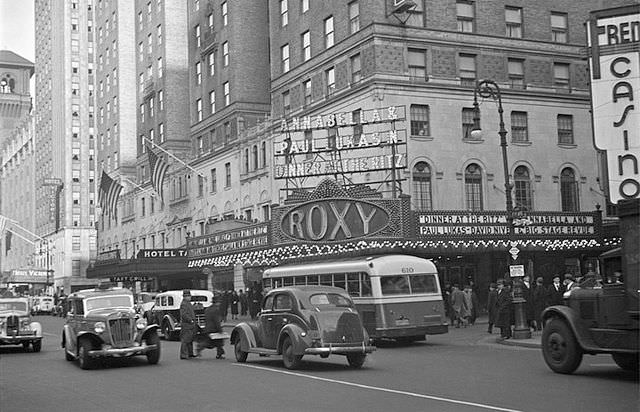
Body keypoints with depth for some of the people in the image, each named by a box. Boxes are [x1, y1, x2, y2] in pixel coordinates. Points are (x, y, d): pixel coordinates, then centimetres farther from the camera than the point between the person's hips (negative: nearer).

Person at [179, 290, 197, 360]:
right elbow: (184, 314, -24)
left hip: (191, 325, 10)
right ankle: (183, 355, -9)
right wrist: (190, 320, -22)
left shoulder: (189, 304, 18)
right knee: (185, 340, -9)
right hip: (186, 325, -10)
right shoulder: (183, 304, -14)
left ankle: (190, 353, 24)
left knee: (190, 339, 16)